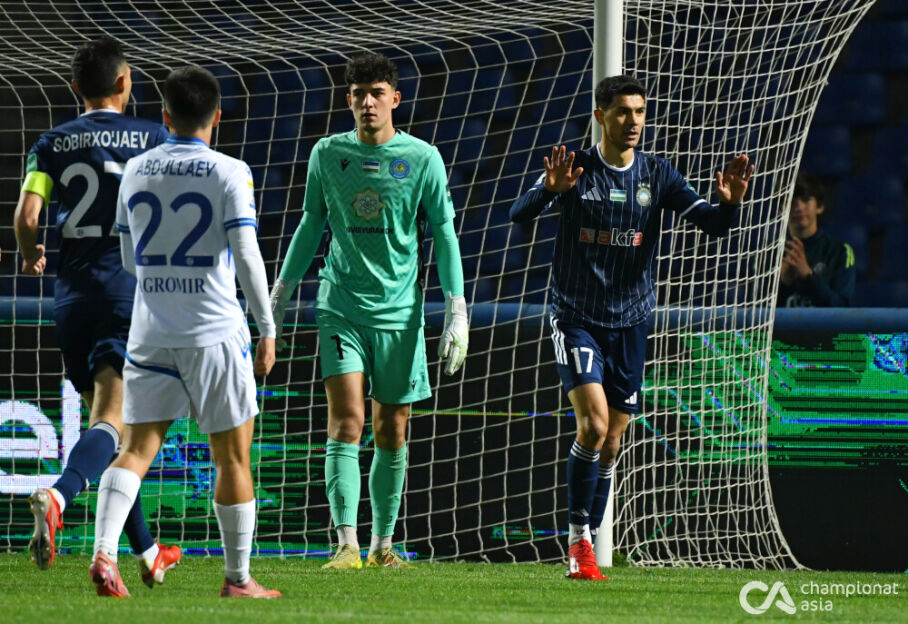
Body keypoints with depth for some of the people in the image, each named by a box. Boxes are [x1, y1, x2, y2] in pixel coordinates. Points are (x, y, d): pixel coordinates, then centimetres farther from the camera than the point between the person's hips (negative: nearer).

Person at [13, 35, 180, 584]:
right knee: (112, 422, -12)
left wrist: (32, 257, 16)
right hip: (131, 290, -4)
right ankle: (58, 497, -41)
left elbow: (26, 216, -5)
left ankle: (148, 553, 19)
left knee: (109, 419, 14)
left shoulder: (53, 143, 6)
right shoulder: (152, 138, 1)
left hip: (73, 293, 4)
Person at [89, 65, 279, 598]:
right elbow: (246, 256, -13)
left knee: (137, 449, 3)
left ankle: (104, 553, -19)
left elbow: (130, 259, 14)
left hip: (150, 334, 4)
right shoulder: (229, 173, -7)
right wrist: (268, 329, -6)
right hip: (214, 331, -4)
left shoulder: (136, 171, 6)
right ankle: (238, 579, 12)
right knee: (233, 457, 7)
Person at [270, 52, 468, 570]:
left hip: (400, 312, 0)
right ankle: (347, 544, -17)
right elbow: (311, 226, 15)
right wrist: (280, 295, 16)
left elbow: (444, 235, 2)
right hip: (341, 307, 0)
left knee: (392, 431, 5)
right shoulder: (328, 154, 4)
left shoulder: (423, 159, -1)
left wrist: (458, 312, -3)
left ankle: (384, 543, 17)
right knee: (347, 421, -13)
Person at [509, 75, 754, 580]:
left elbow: (711, 224, -4)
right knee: (594, 423, -20)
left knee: (611, 443, 6)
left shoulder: (657, 175, 3)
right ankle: (579, 537, -9)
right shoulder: (576, 170, -5)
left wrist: (729, 202, -27)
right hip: (576, 317, -3)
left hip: (630, 323, 3)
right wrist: (550, 189, -38)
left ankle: (587, 548, 18)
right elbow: (520, 214, -17)